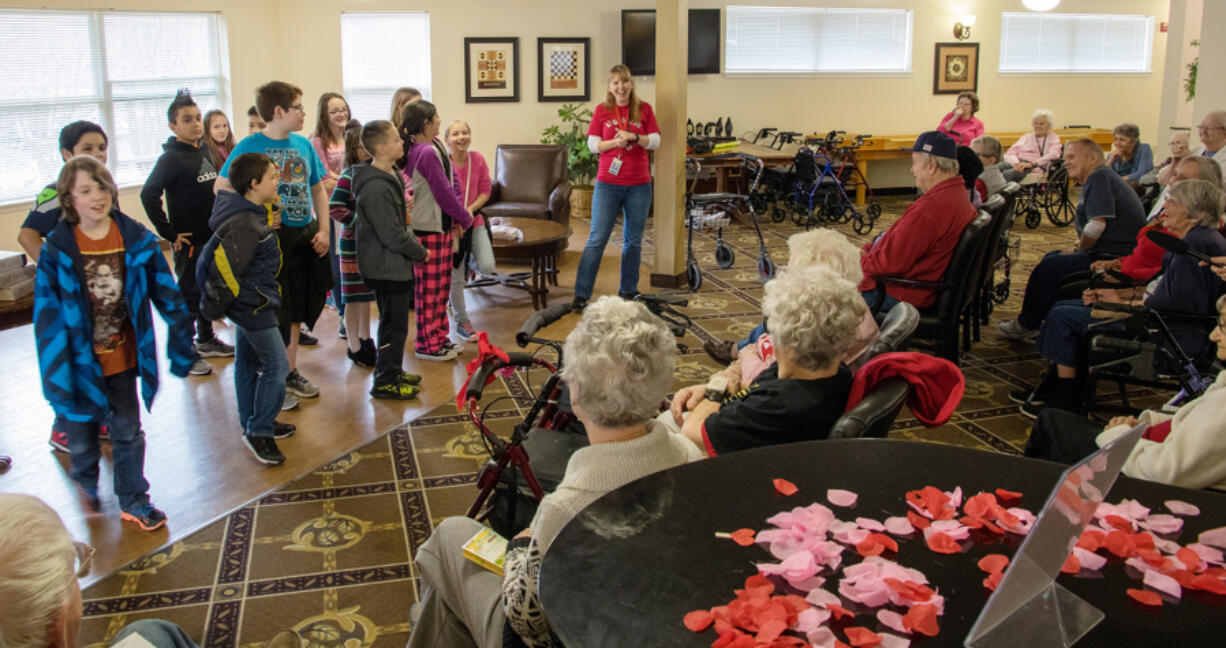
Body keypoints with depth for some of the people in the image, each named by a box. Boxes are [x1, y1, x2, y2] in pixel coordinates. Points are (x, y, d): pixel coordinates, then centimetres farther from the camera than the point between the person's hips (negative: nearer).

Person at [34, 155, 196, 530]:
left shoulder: (136, 239, -8)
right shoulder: (58, 249, -13)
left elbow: (166, 293, -2)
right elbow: (46, 314, -11)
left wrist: (181, 344, 0)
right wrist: (56, 373, -13)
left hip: (122, 356, 1)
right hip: (81, 359, -1)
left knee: (128, 431, 13)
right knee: (82, 435, 16)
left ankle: (133, 501, 29)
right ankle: (87, 483, 46)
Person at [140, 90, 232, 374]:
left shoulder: (204, 151, 8)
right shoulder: (171, 158, -15)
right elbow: (148, 195, -23)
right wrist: (169, 234, -21)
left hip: (213, 236, 7)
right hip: (189, 241, -7)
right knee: (189, 295, 1)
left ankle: (206, 340, 34)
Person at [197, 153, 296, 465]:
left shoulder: (250, 214, 8)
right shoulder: (245, 225, -25)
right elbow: (224, 268, -25)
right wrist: (215, 307, -14)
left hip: (248, 304, 11)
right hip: (252, 306, -11)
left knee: (247, 362, 19)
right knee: (276, 366, -6)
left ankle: (253, 425, 32)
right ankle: (259, 432, 3)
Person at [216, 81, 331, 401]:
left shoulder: (303, 144, 7)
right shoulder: (249, 146, -9)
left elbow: (317, 189, 15)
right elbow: (222, 189, -10)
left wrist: (324, 229, 5)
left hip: (305, 234, 6)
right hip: (270, 237, -6)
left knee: (297, 308, 14)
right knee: (274, 312, -1)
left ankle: (290, 373, 28)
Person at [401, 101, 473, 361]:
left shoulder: (435, 147, 10)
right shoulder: (427, 153, -19)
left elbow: (452, 182, 10)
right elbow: (443, 193, -16)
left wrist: (457, 216, -1)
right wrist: (465, 218, -3)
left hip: (441, 225, 9)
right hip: (427, 228, -9)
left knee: (442, 284, 16)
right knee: (429, 287, 0)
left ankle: (438, 337, 27)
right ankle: (427, 345, 10)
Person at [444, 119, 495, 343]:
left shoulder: (478, 159, -5)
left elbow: (485, 191, 0)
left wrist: (470, 209, -15)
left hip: (474, 221, 3)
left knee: (487, 267, -12)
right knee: (456, 278, 5)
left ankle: (470, 259, 26)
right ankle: (462, 322, 24)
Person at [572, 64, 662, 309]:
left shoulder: (644, 109, 4)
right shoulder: (601, 110, 2)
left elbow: (655, 142, 1)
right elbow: (593, 145, 0)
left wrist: (634, 137, -16)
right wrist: (616, 142, -17)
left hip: (639, 185, 2)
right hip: (608, 184, -2)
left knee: (633, 240, 10)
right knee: (597, 240, -3)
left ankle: (628, 292, 23)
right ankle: (581, 295, 0)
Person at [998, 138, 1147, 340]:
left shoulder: (1100, 177, -14)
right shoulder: (1095, 180, 20)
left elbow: (1097, 225, -25)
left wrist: (1078, 249, -10)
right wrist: (1078, 248, 3)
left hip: (1113, 258, -11)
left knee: (1048, 268, -14)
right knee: (1052, 257, 21)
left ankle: (1026, 325, 0)